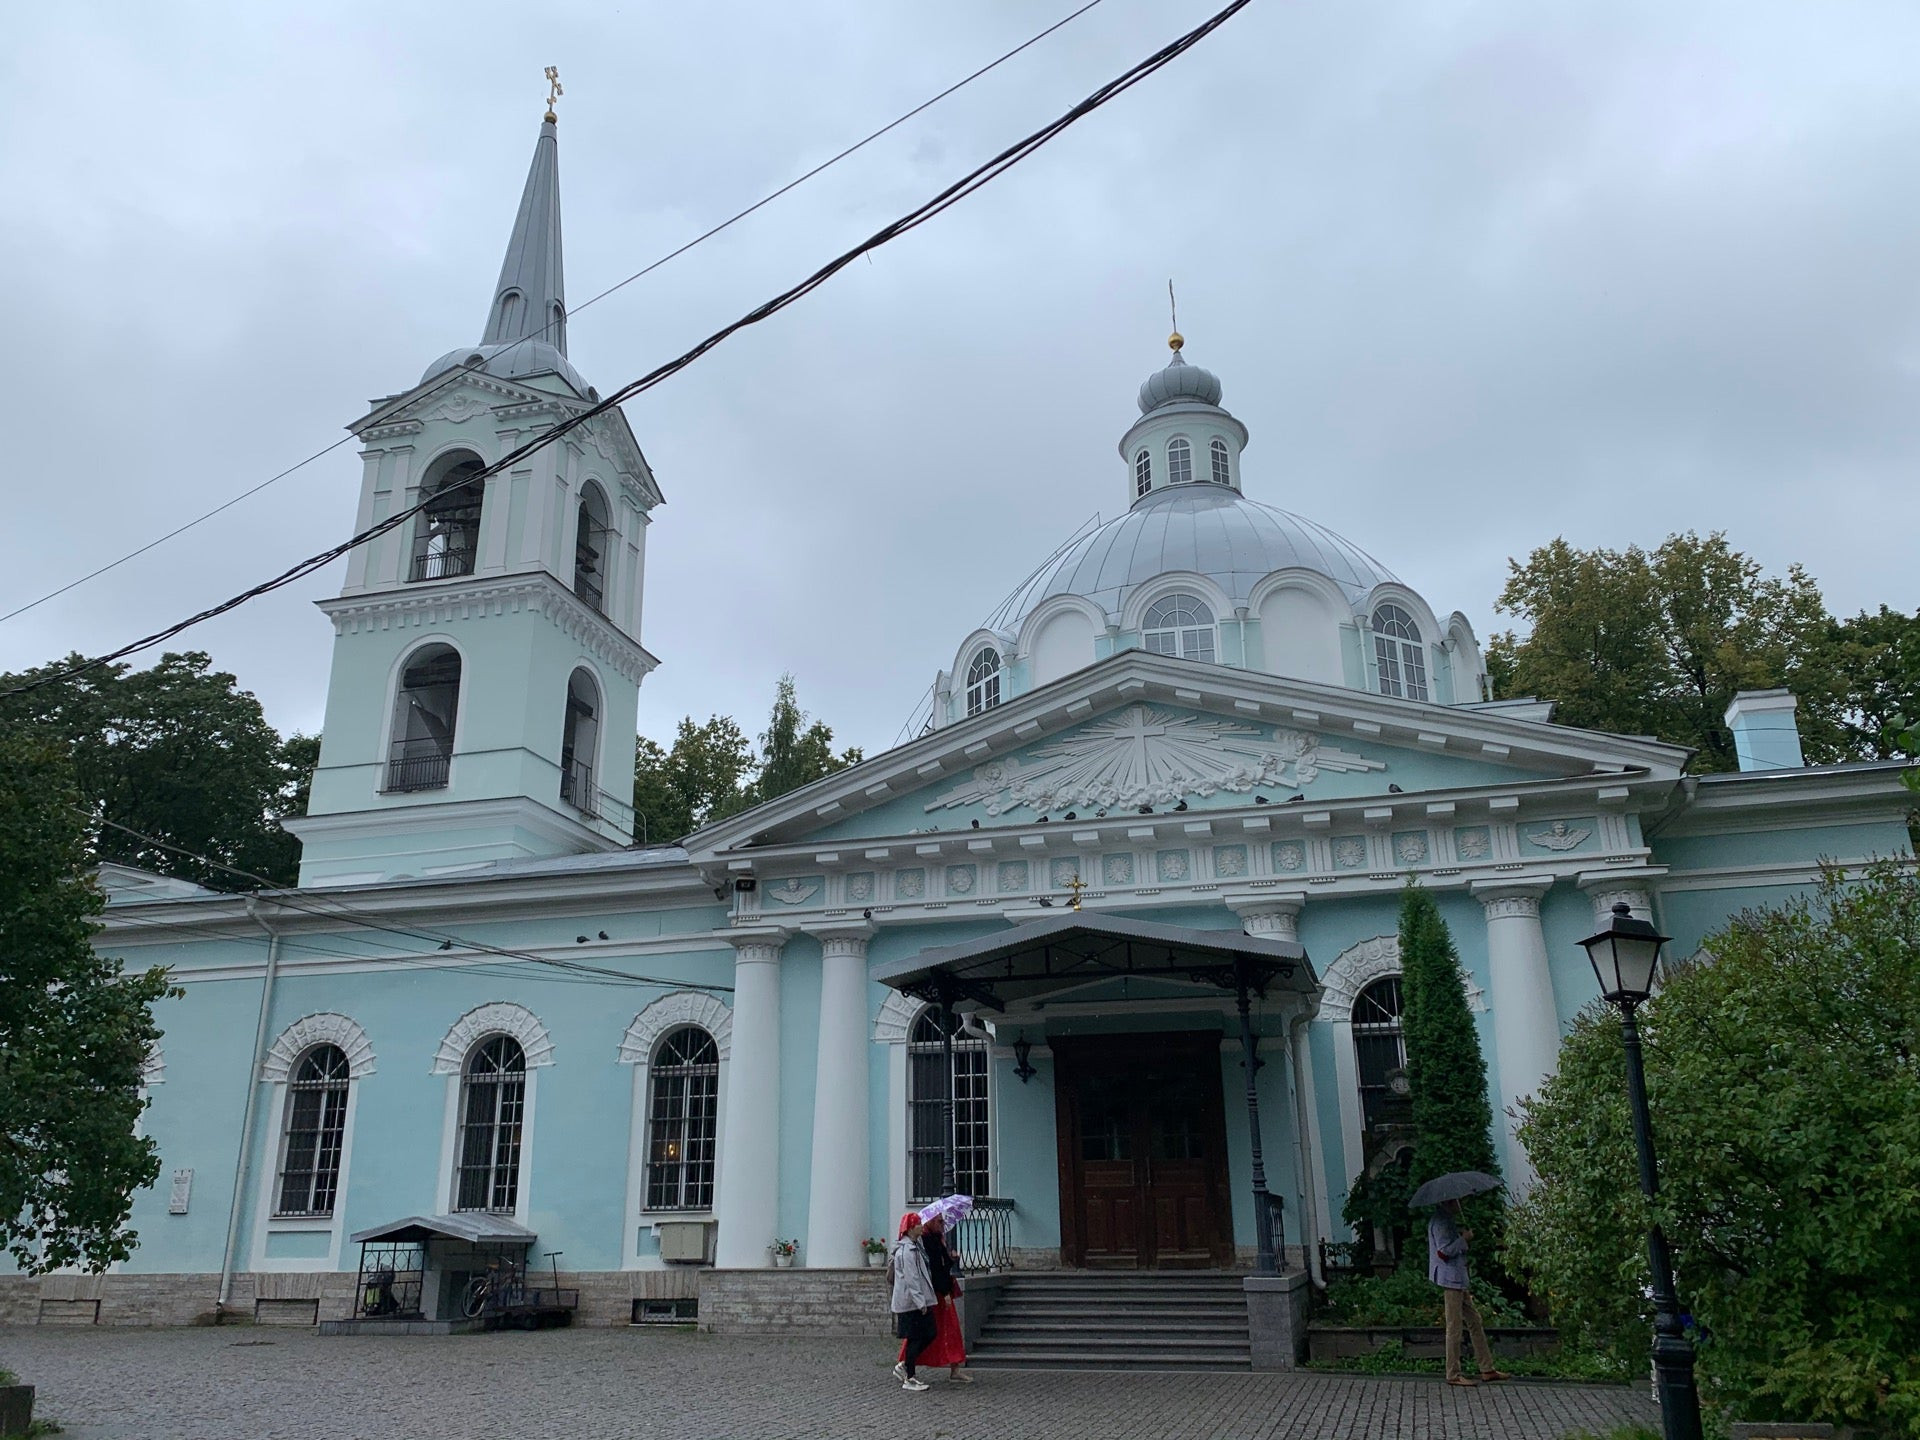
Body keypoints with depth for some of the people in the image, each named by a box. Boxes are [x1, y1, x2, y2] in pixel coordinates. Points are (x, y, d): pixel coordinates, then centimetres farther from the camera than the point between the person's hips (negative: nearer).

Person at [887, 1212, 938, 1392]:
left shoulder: (913, 1247, 15)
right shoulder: (906, 1250, -18)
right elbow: (911, 1278, -22)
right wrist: (920, 1301, -22)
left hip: (919, 1301, 10)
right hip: (911, 1302, -10)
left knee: (928, 1335, 12)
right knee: (915, 1338, -3)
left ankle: (903, 1366, 21)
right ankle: (909, 1379, 6)